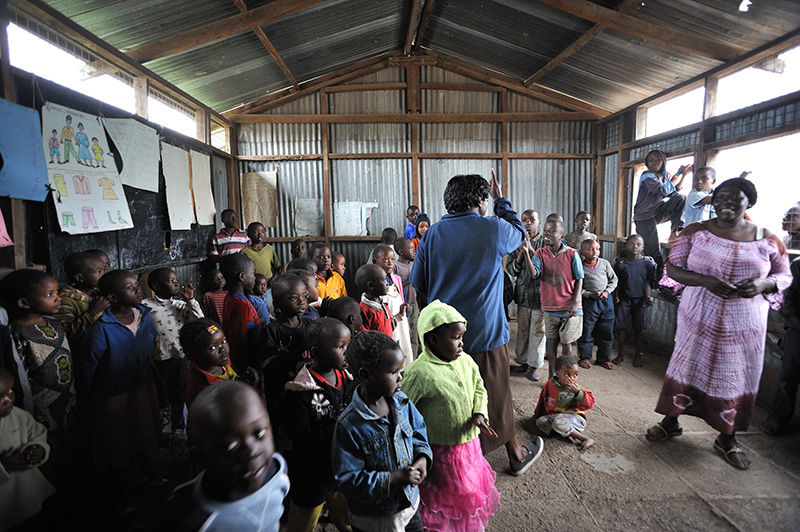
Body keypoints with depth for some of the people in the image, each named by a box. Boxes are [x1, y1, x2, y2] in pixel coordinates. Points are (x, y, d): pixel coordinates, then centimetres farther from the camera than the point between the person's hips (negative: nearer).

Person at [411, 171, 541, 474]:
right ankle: (515, 455, 40)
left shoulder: (433, 233, -3)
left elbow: (419, 287, 2)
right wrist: (501, 200, 25)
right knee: (497, 398, 17)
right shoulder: (494, 228, -10)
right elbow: (520, 233, 15)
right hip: (486, 333, -2)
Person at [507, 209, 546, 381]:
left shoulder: (545, 242, -2)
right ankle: (523, 362, 25)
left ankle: (534, 366, 17)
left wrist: (530, 250, -18)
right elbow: (511, 270, 2)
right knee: (522, 330, 10)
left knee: (538, 331, 3)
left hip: (540, 293, -3)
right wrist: (522, 252, -12)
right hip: (523, 293, 3)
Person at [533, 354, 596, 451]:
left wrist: (577, 391, -31)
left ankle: (587, 439, -22)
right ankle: (570, 436, -24)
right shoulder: (550, 383, -3)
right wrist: (538, 414, 25)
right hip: (554, 416, 6)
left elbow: (590, 403, -19)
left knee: (558, 422, -34)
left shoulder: (575, 388, -11)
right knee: (540, 422, -17)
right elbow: (543, 399, 14)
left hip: (575, 417, -5)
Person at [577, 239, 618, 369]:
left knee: (607, 331, 11)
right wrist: (590, 294, -17)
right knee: (586, 331, 5)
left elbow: (614, 279, 10)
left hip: (606, 300, 4)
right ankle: (585, 357, 23)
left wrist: (607, 291, -5)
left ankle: (604, 358, 27)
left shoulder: (605, 263, 3)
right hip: (588, 301, -3)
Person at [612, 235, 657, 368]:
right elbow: (616, 282, 5)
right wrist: (616, 296, -4)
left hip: (640, 299, 0)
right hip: (623, 299, 0)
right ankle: (621, 354, 17)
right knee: (620, 327, 2)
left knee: (638, 328, 7)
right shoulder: (620, 264, 0)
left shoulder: (648, 264, 0)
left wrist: (648, 296, -7)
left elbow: (648, 282, 4)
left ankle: (637, 356, 21)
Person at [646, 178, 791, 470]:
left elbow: (785, 275, 9)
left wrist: (764, 284, -15)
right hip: (699, 320, -1)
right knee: (686, 368, 9)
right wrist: (706, 280, -21)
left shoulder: (767, 240, 0)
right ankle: (670, 421, 29)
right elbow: (673, 268, -4)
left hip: (744, 327, 1)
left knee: (736, 379, 10)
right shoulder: (695, 233, -4)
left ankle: (727, 438, 31)